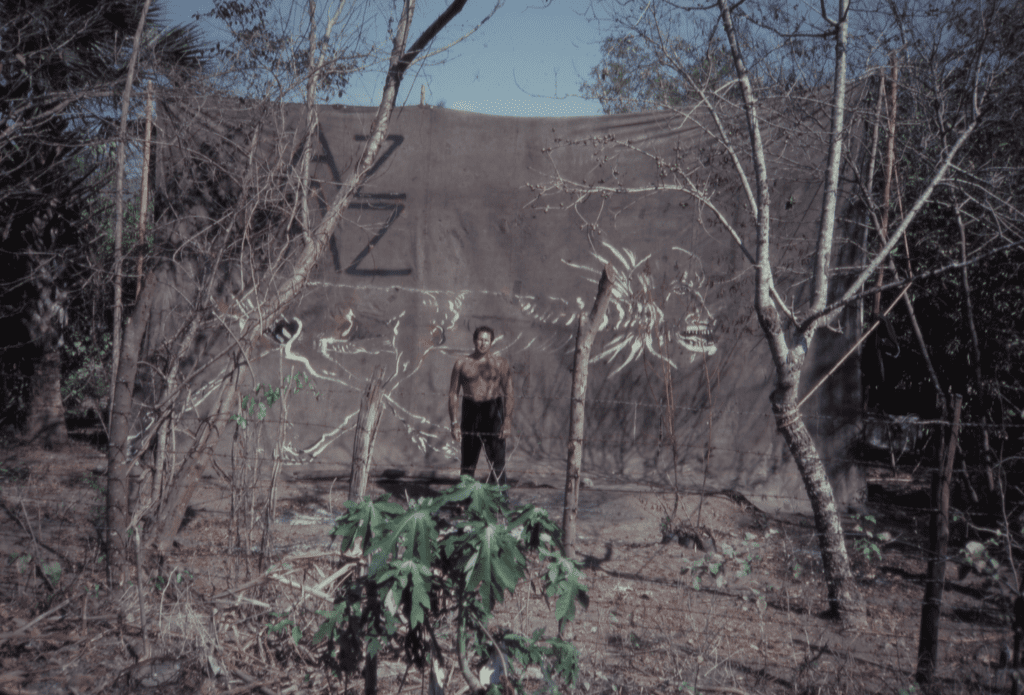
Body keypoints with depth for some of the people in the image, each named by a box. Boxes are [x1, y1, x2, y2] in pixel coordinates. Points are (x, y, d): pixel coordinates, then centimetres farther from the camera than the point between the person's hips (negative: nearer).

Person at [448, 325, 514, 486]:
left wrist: (507, 422, -10)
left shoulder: (500, 363, 2)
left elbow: (509, 394, -1)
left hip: (493, 412, -2)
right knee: (468, 461, 8)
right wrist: (454, 422, 0)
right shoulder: (462, 363, 7)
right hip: (470, 411, 2)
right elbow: (453, 393, 8)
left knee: (497, 460, -5)